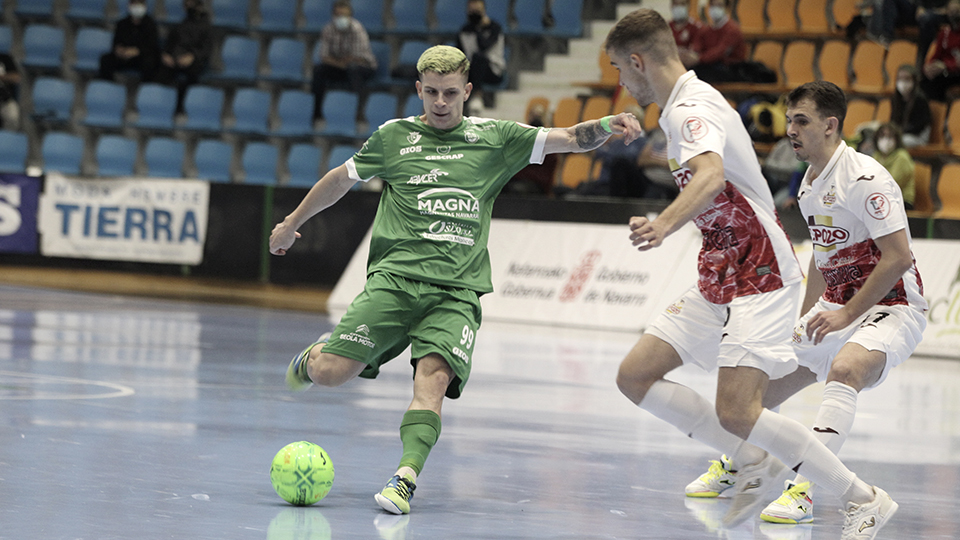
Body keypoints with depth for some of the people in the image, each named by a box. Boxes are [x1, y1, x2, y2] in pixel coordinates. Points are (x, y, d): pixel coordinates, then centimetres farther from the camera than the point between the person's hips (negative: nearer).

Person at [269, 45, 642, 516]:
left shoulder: (493, 138, 12)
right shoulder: (393, 137, 12)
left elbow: (569, 139, 8)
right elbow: (341, 180, 25)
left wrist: (609, 124, -12)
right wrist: (291, 224, 33)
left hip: (458, 292, 0)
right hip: (396, 277, 0)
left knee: (433, 377, -25)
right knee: (331, 373, -12)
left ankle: (405, 480, -35)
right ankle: (313, 357, 24)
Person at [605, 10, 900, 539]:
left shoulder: (692, 110, -19)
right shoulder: (690, 104, 12)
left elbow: (711, 176, -41)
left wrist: (663, 224, -59)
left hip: (760, 277, -10)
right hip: (720, 279, 10)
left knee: (736, 412, -21)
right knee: (635, 376, 3)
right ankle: (754, 461, 11)